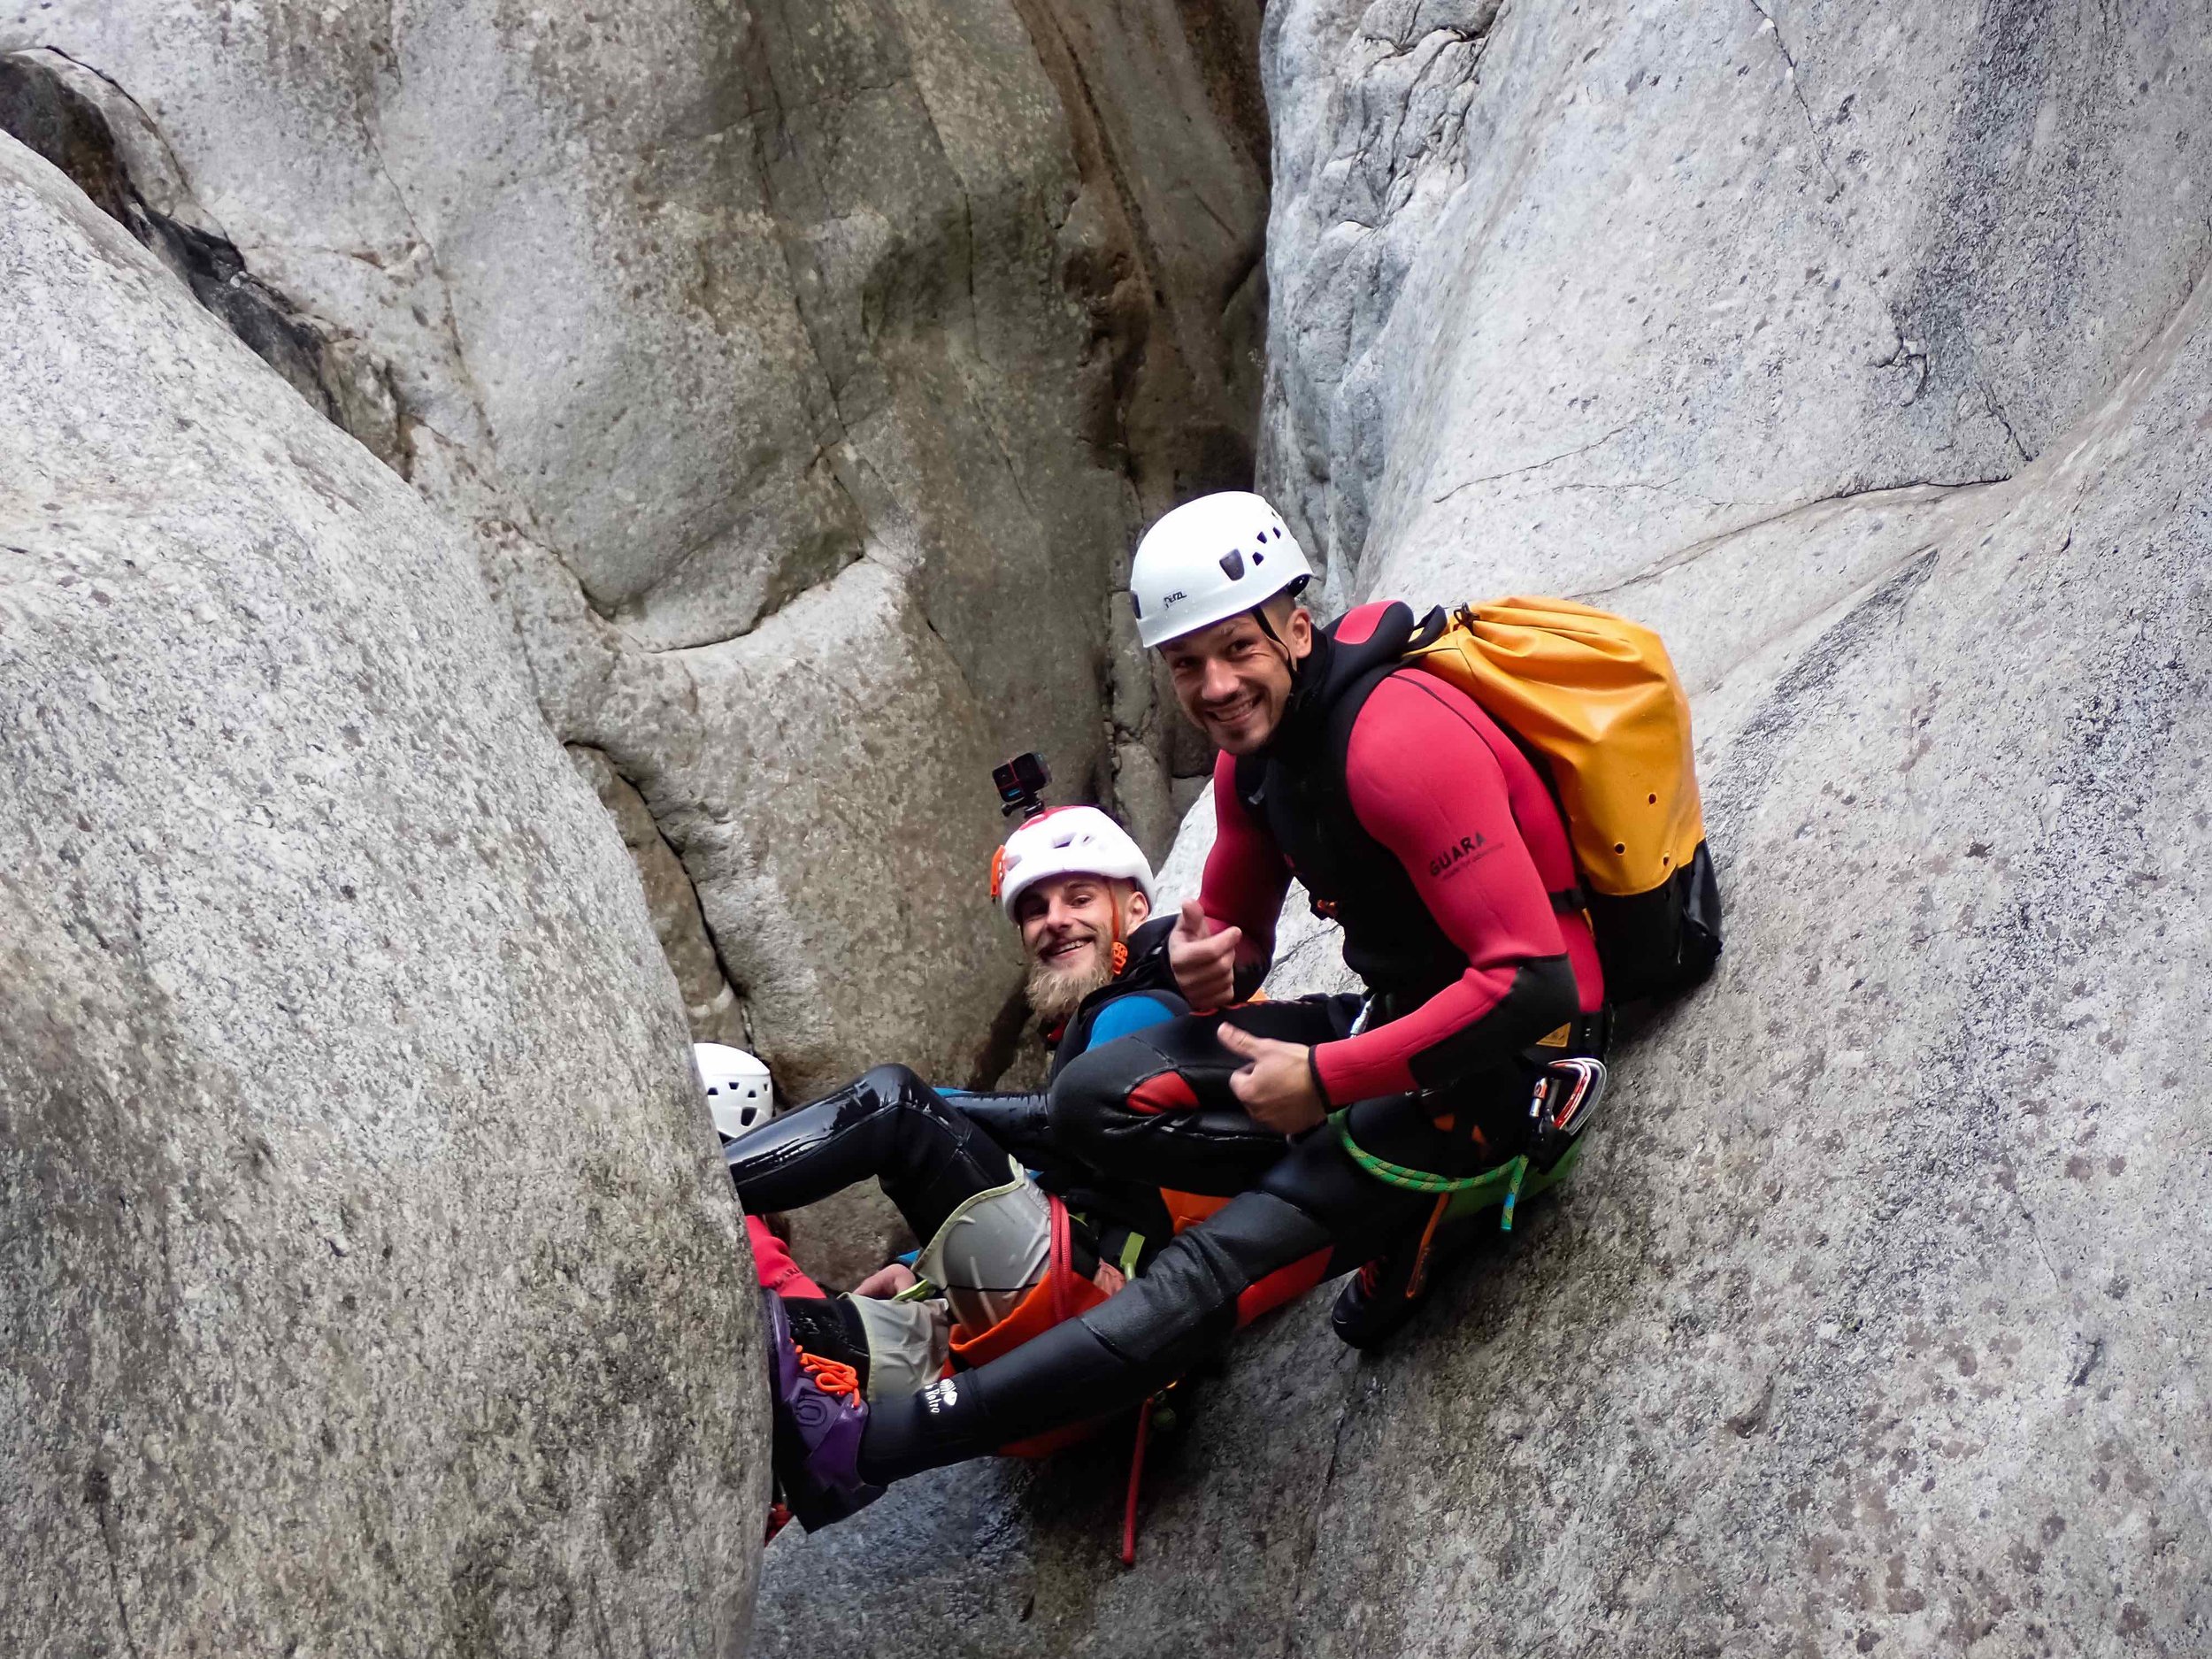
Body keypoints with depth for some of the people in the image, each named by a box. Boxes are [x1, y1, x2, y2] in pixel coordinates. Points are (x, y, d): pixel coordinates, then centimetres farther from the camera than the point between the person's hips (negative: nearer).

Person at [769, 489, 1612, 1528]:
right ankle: (1392, 1198, -5)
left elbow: (1534, 981, -29)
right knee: (1095, 1101, -5)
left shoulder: (1397, 741, -25)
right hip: (1397, 1012, 9)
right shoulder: (1255, 748, 3)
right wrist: (1208, 965, -11)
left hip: (1507, 1046, -9)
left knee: (1221, 1266, -20)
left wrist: (1327, 1078, -24)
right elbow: (1236, 927, 16)